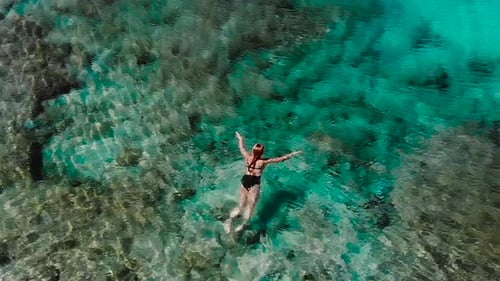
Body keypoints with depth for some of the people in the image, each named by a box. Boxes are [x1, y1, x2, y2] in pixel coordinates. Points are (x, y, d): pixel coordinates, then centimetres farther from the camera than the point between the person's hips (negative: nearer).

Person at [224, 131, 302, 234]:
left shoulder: (248, 157, -8)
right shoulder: (264, 161, -18)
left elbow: (241, 148, 13)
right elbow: (281, 159, -14)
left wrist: (240, 138, 32)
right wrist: (293, 154, -2)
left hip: (245, 182, 5)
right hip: (254, 185, -4)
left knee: (241, 205, 19)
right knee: (250, 206, 15)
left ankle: (229, 220, 8)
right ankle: (243, 225, 22)